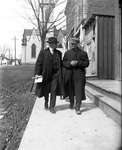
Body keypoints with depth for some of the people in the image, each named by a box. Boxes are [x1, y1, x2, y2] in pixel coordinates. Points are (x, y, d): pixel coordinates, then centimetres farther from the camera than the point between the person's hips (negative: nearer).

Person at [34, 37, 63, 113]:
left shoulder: (58, 53, 7)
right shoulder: (43, 52, -2)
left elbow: (60, 64, 12)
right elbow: (39, 63, -3)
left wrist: (60, 75, 9)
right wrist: (37, 73, -10)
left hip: (55, 74, 1)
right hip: (46, 74, -1)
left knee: (54, 91, -2)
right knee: (46, 90, 11)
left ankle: (52, 107, 5)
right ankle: (46, 102, 36)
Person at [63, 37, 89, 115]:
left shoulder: (83, 53, 5)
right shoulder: (67, 53, 11)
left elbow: (86, 63, 2)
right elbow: (63, 62, 8)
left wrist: (78, 62, -14)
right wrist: (70, 63, -12)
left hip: (79, 74, -2)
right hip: (69, 74, 2)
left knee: (79, 91, -8)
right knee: (70, 90, 12)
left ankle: (78, 107, -4)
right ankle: (71, 104, 31)